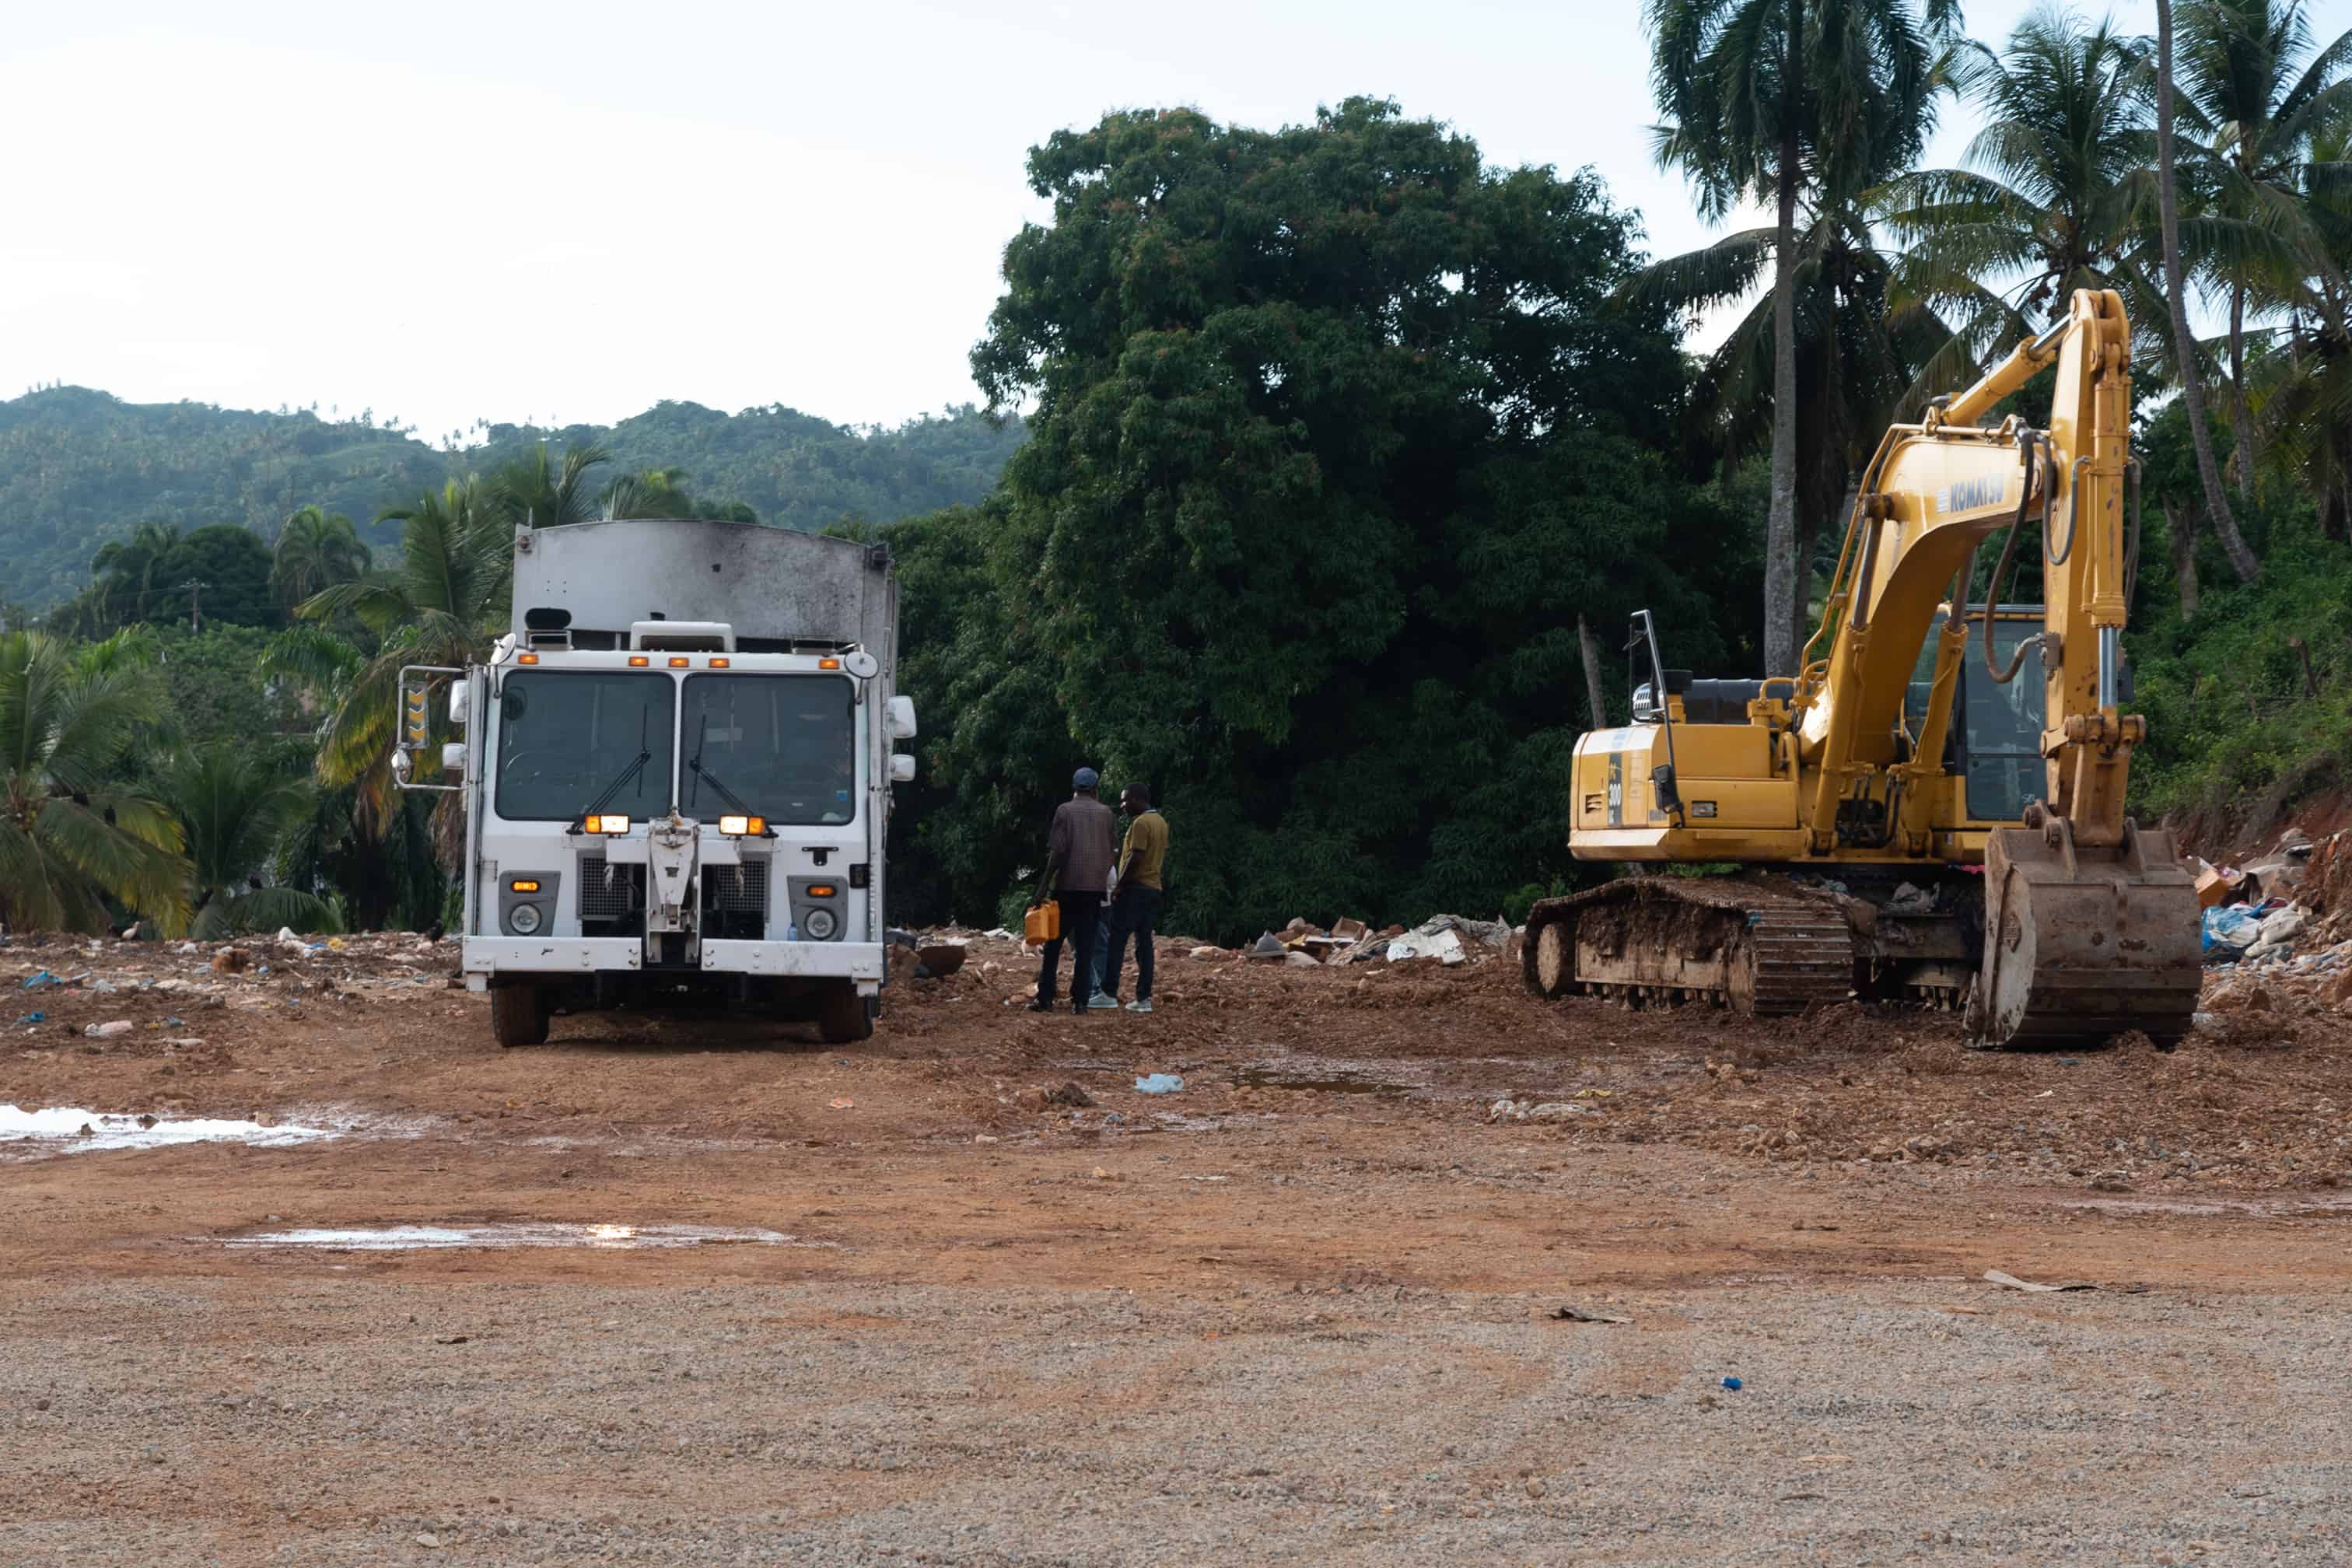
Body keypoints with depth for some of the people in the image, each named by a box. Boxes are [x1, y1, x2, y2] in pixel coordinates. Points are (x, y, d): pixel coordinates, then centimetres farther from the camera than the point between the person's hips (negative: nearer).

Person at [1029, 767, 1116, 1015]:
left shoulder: (1064, 811, -4)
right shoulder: (1105, 813, 5)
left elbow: (1057, 851, -10)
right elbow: (1109, 853, 7)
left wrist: (1045, 885, -7)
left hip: (1067, 885, -2)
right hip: (1095, 887, 2)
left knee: (1053, 944, 5)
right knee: (1086, 946, 4)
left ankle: (1045, 998, 1)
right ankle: (1079, 1001, -1)